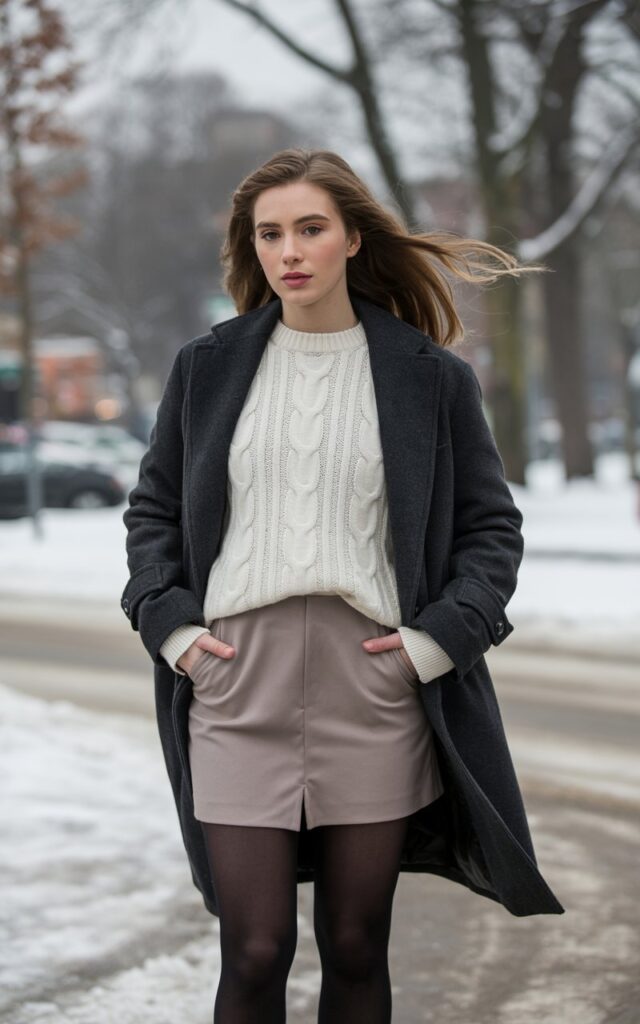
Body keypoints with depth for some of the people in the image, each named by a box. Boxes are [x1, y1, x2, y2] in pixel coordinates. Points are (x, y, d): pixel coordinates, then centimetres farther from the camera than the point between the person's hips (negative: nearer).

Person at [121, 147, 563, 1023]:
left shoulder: (430, 376, 5)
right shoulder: (209, 367, 9)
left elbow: (492, 524, 9)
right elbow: (151, 508, 16)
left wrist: (439, 637, -4)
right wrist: (170, 624, 2)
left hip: (373, 686, 0)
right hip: (239, 685, 0)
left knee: (357, 947, 7)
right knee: (255, 951, -4)